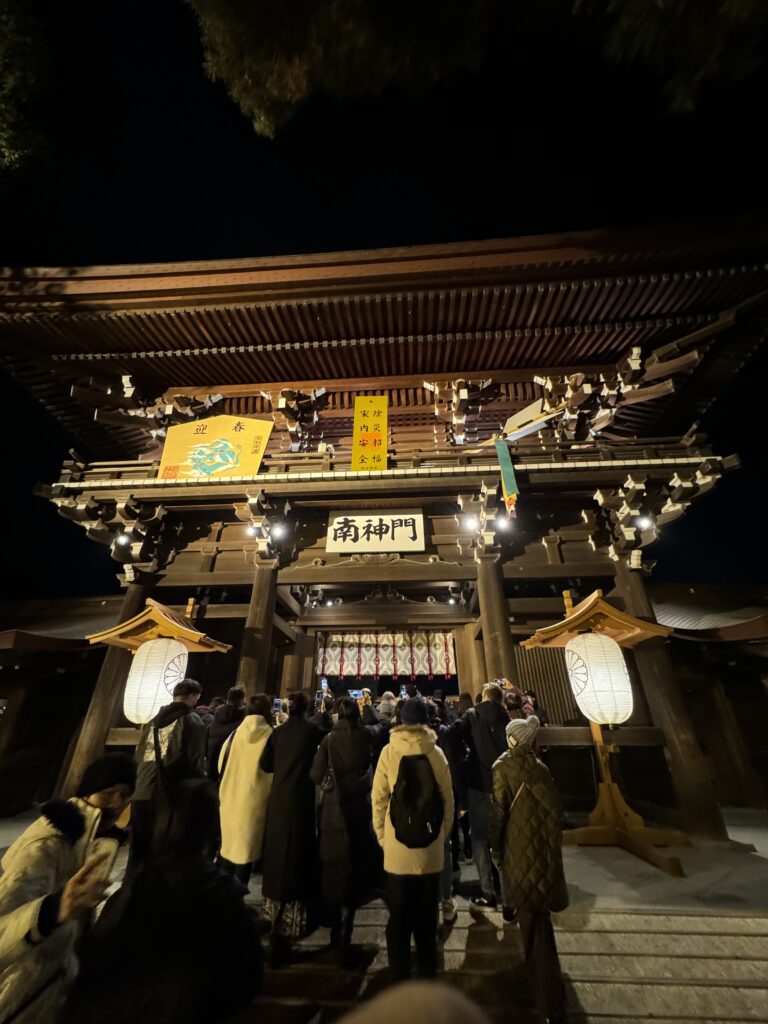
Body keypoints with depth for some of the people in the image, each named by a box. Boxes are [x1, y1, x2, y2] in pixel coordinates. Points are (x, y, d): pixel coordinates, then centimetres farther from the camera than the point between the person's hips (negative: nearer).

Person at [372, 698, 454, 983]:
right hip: (430, 847, 2)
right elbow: (447, 799, -4)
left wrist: (381, 836, 4)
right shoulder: (436, 753, -10)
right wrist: (442, 835, 9)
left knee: (399, 915, 17)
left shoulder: (389, 751, -13)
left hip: (398, 847, -1)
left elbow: (379, 797, -10)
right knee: (427, 914, 22)